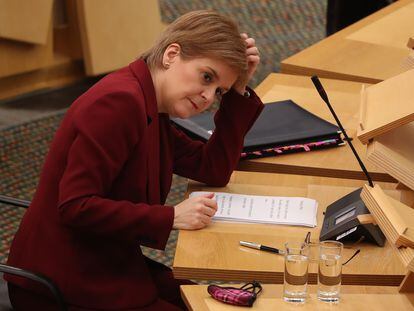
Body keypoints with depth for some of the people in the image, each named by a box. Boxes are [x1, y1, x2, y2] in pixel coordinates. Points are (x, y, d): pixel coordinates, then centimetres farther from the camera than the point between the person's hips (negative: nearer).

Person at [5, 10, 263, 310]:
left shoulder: (149, 110, 9)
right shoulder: (119, 102, -21)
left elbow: (215, 168, 13)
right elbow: (76, 206, -26)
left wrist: (238, 91, 6)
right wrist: (171, 217, -22)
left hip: (107, 269, 10)